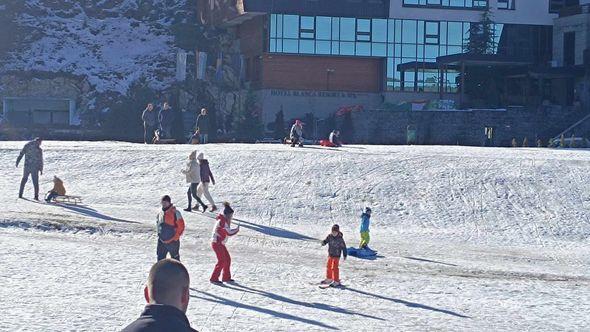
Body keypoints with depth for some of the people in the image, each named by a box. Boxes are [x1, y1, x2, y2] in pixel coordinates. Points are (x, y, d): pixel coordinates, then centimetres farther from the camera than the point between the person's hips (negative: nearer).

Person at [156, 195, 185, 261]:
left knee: (175, 260, 8)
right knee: (160, 259, 5)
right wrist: (159, 236, 14)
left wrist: (175, 238, -14)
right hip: (162, 242, 5)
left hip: (173, 242, -5)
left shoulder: (175, 213, -12)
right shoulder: (160, 214, 6)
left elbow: (181, 227, -12)